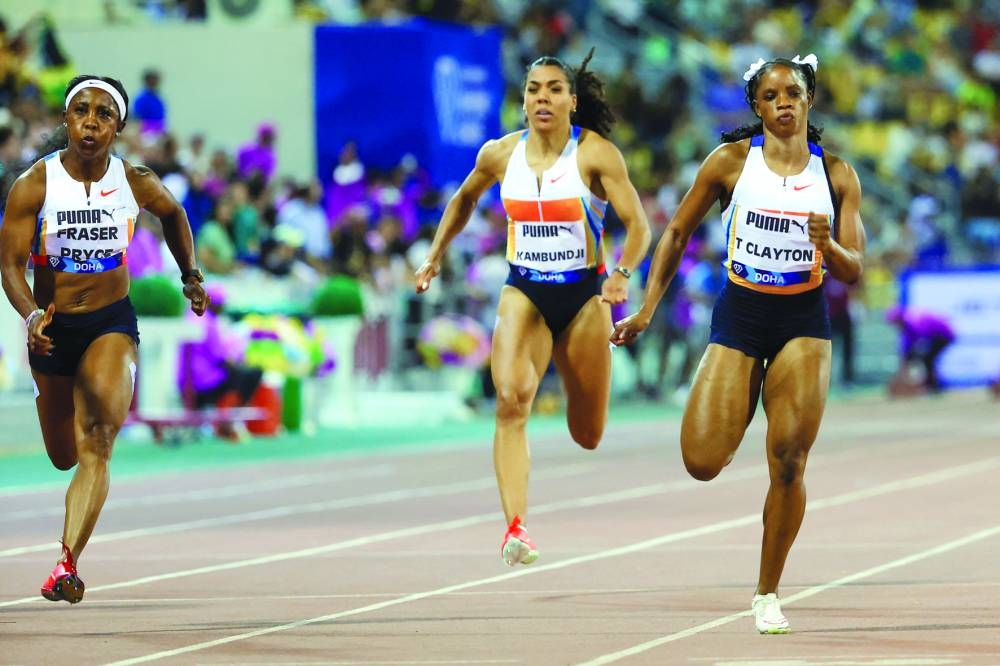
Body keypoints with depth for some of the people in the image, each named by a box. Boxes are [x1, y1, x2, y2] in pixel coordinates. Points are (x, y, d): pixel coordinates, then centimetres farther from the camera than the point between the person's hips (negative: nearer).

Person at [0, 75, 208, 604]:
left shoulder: (136, 182, -8)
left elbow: (173, 213, 16)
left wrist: (190, 275, 21)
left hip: (112, 323, -1)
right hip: (53, 329, 1)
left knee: (97, 444, -24)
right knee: (63, 457, 18)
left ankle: (67, 563, -32)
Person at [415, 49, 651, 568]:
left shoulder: (596, 154, -10)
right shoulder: (500, 154, 1)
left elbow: (637, 225, -14)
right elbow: (464, 200, 22)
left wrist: (621, 275, -31)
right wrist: (435, 256, 20)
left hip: (583, 296, -1)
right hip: (523, 294, 1)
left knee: (587, 435, 10)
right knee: (511, 400, -26)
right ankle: (516, 529, -33)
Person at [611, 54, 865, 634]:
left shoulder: (835, 174, 2)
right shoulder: (731, 161, -2)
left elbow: (855, 272, 2)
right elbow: (678, 233, 8)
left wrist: (827, 245, -20)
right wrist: (647, 310, 5)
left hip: (804, 322, 0)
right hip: (740, 314, 0)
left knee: (788, 466, -8)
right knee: (702, 464, -9)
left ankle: (768, 593, 8)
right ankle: (734, 422, 29)